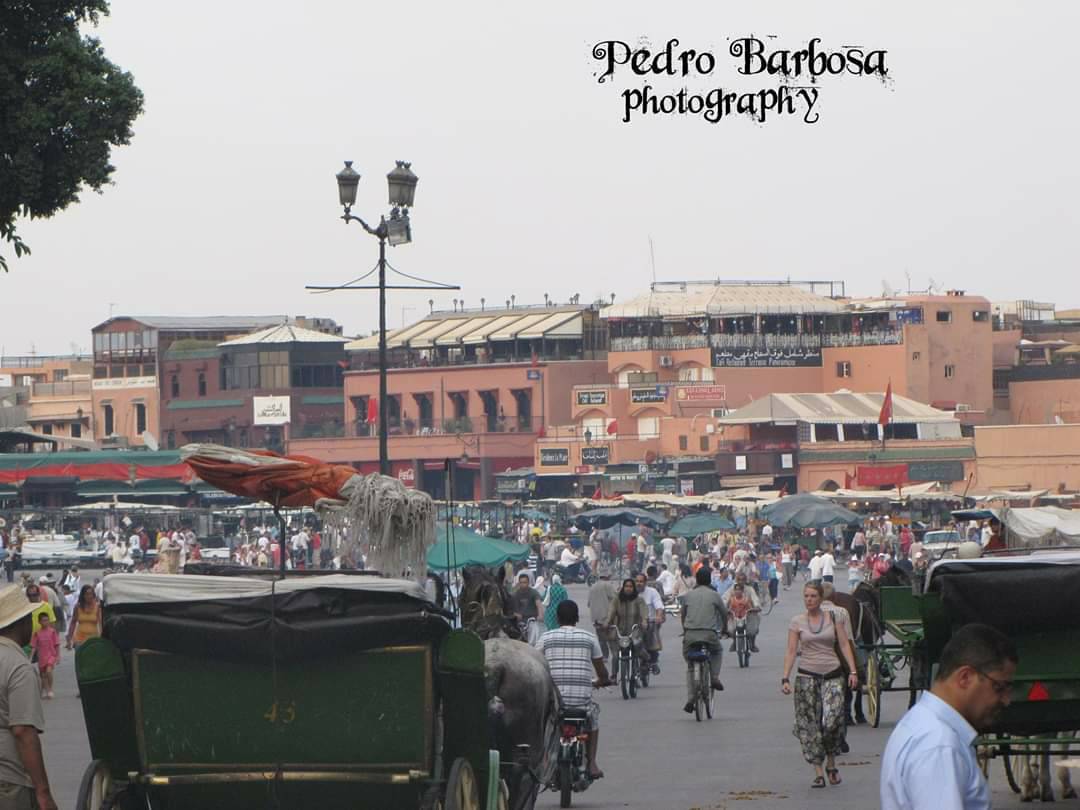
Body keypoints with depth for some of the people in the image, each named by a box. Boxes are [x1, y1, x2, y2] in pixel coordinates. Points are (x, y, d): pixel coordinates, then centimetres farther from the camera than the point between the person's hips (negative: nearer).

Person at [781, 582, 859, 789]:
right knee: (810, 725, -3)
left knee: (832, 720, -13)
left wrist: (852, 671, -4)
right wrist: (785, 678, -5)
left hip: (832, 674, -1)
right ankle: (818, 772, 1)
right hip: (807, 676, 1)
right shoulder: (797, 622, 5)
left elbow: (844, 644, 5)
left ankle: (831, 764, 10)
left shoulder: (833, 618, 5)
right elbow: (791, 651, 3)